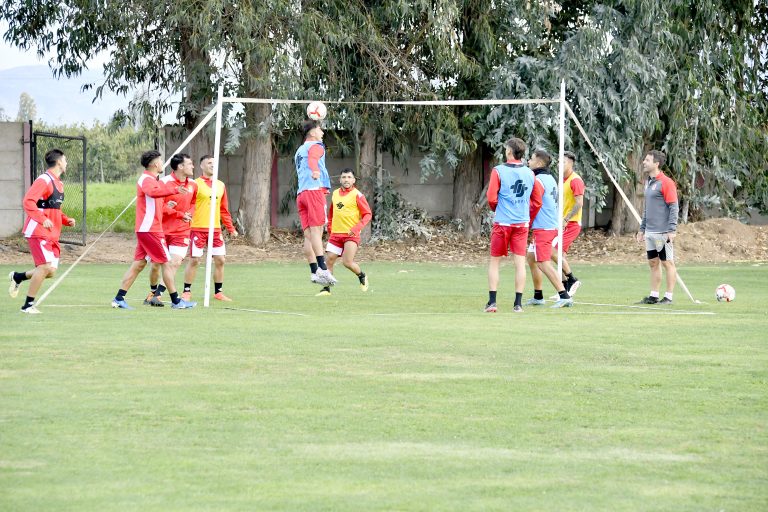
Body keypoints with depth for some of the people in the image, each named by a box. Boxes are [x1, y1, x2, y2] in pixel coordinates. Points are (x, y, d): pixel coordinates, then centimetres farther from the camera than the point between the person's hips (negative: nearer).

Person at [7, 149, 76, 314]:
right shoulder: (44, 180, -13)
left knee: (51, 271, 3)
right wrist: (43, 220, -31)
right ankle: (28, 305, -5)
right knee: (45, 267, -15)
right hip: (38, 232, -9)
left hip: (52, 235, 9)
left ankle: (17, 277, 25)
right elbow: (28, 202, -22)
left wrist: (66, 219, 9)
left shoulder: (59, 183, 16)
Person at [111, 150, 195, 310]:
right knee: (166, 262, -4)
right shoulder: (147, 180, -14)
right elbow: (153, 192, -37)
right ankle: (176, 301, 0)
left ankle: (119, 298, 5)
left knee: (138, 264, 8)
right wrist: (174, 189, -43)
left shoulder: (149, 179, 19)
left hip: (145, 229, 10)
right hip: (150, 229, -10)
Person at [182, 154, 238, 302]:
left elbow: (224, 210, 19)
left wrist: (231, 229, 15)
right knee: (194, 260, -5)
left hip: (216, 229, 5)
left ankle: (218, 292, 16)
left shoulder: (221, 185, 14)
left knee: (220, 260, 4)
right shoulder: (196, 184, -3)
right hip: (198, 228, -5)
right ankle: (187, 292, 4)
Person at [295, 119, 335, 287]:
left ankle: (314, 272, -8)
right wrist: (315, 171, -41)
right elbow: (312, 159, -21)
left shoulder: (299, 151, 27)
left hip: (301, 193, 8)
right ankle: (322, 269, -27)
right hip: (315, 190, -8)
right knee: (316, 231, -17)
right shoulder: (316, 146, 2)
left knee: (309, 235, 0)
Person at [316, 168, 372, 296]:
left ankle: (362, 276, 15)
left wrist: (356, 228, -18)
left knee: (347, 262, -14)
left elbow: (368, 214, -7)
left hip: (351, 235, -5)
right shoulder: (335, 194, 11)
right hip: (335, 234, 5)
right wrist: (330, 226, 18)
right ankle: (326, 289, 5)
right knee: (329, 260, -3)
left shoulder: (357, 195, -6)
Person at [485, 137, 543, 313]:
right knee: (520, 262, 3)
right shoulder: (529, 174, 5)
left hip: (502, 222, -3)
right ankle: (518, 303, 0)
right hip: (522, 223, 3)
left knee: (494, 262, 7)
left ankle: (492, 302, 2)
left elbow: (491, 199, -9)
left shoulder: (499, 171, -8)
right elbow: (537, 201, 10)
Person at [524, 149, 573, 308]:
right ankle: (538, 297, 25)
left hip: (542, 228, -10)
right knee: (531, 258, 20)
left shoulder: (538, 180, -15)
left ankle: (564, 296, -17)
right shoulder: (550, 179, 14)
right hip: (552, 225, 10)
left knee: (544, 263, -11)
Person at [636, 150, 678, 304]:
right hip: (650, 232, 8)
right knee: (653, 263, 11)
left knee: (667, 263, -1)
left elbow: (673, 207, -13)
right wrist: (642, 228, 21)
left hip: (663, 232, -8)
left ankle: (668, 297, 3)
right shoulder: (649, 182, 14)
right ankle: (653, 296, 16)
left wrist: (672, 230, -18)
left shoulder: (665, 182, -11)